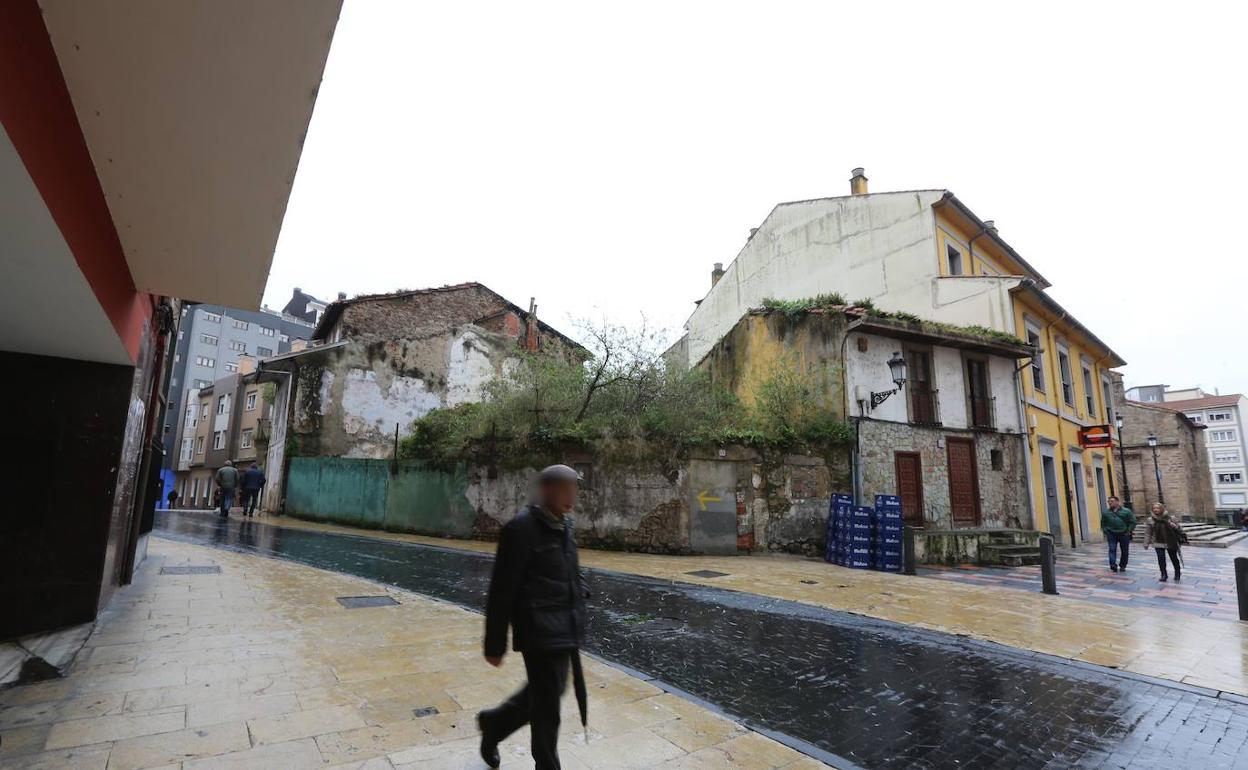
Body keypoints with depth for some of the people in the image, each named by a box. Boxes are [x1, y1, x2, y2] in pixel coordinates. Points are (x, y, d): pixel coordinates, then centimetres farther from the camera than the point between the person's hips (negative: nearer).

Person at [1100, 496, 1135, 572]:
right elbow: (1103, 523, 15)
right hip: (1111, 535, 1)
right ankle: (1113, 565, -18)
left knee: (1124, 551, 8)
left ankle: (1122, 566, 22)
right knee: (1112, 549, -11)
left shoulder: (1126, 511, 0)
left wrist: (1128, 531, -7)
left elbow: (1132, 522, 0)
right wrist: (1106, 532, 4)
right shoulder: (1105, 512, 6)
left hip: (1124, 534, -1)